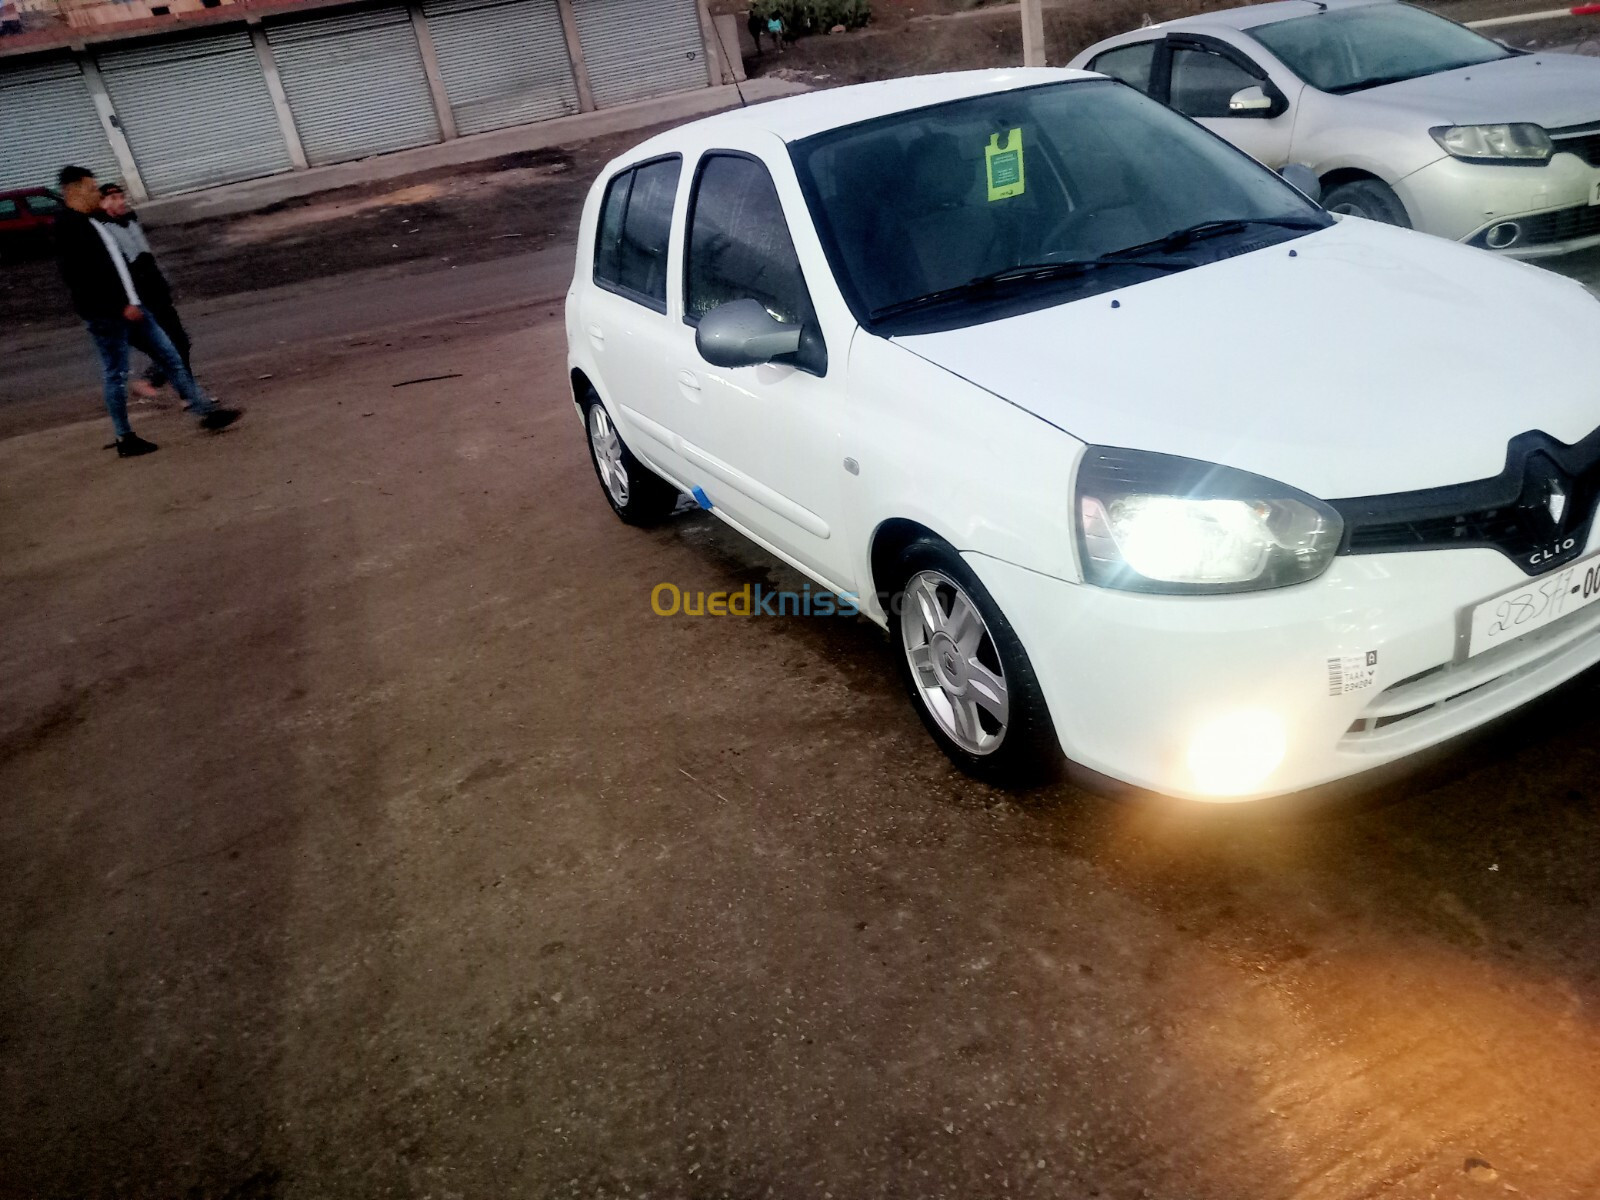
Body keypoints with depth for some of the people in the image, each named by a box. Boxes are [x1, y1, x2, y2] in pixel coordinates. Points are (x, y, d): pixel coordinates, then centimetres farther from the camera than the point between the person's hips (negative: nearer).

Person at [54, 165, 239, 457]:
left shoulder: (90, 223, 16)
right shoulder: (69, 229, -15)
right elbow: (85, 277, -23)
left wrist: (131, 302, 18)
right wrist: (122, 306, -23)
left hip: (127, 308, 9)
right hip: (106, 315, -9)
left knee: (170, 356, 8)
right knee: (116, 375, -1)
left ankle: (206, 411, 12)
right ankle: (125, 439, 9)